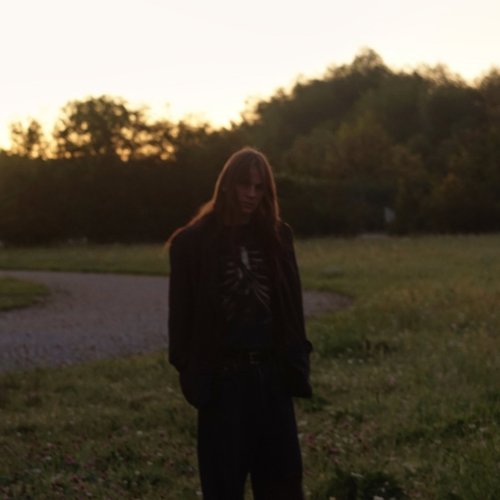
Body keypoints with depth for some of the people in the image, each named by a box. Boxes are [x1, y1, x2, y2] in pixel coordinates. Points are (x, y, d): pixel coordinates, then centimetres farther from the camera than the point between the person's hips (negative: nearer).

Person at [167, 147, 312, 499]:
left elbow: (292, 306, 10)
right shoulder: (194, 241, -2)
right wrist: (189, 371, -7)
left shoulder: (277, 236, 8)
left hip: (272, 372, 4)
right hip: (222, 376, -3)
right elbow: (182, 311, -2)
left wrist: (297, 362, 2)